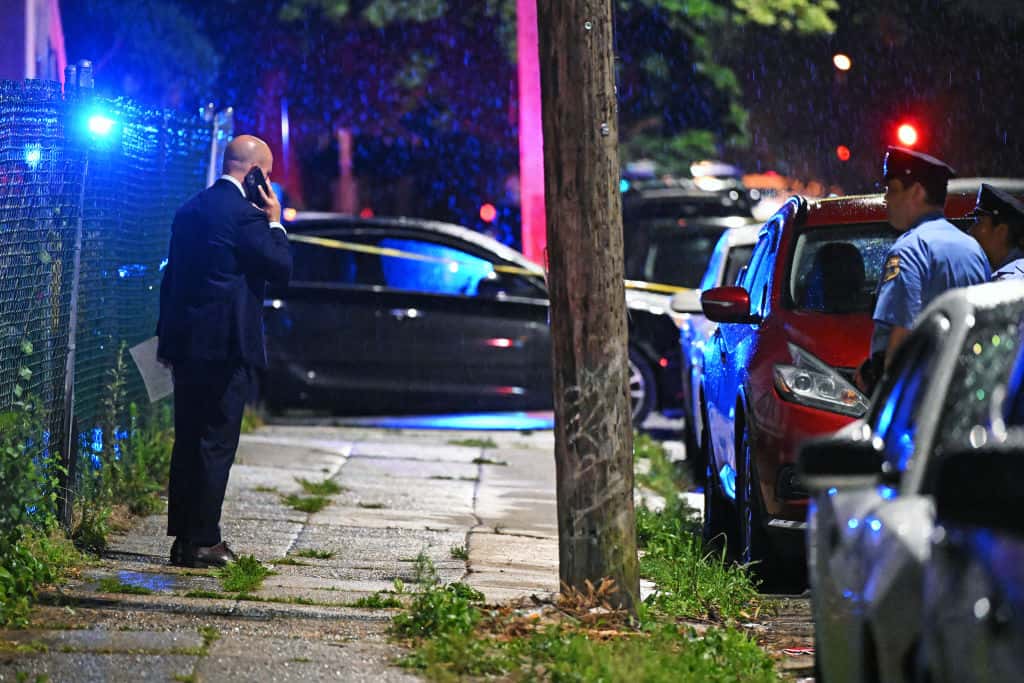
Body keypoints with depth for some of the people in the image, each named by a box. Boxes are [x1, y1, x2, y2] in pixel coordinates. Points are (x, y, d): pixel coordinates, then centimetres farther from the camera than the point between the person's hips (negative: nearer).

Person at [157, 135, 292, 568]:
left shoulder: (191, 209, 14)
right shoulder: (244, 213, -13)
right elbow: (280, 269, -11)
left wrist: (168, 340, 21)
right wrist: (274, 221, 0)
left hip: (186, 341, 8)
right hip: (226, 345, -8)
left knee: (188, 442, 12)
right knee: (217, 444, -4)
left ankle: (183, 536, 16)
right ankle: (202, 542, -4)